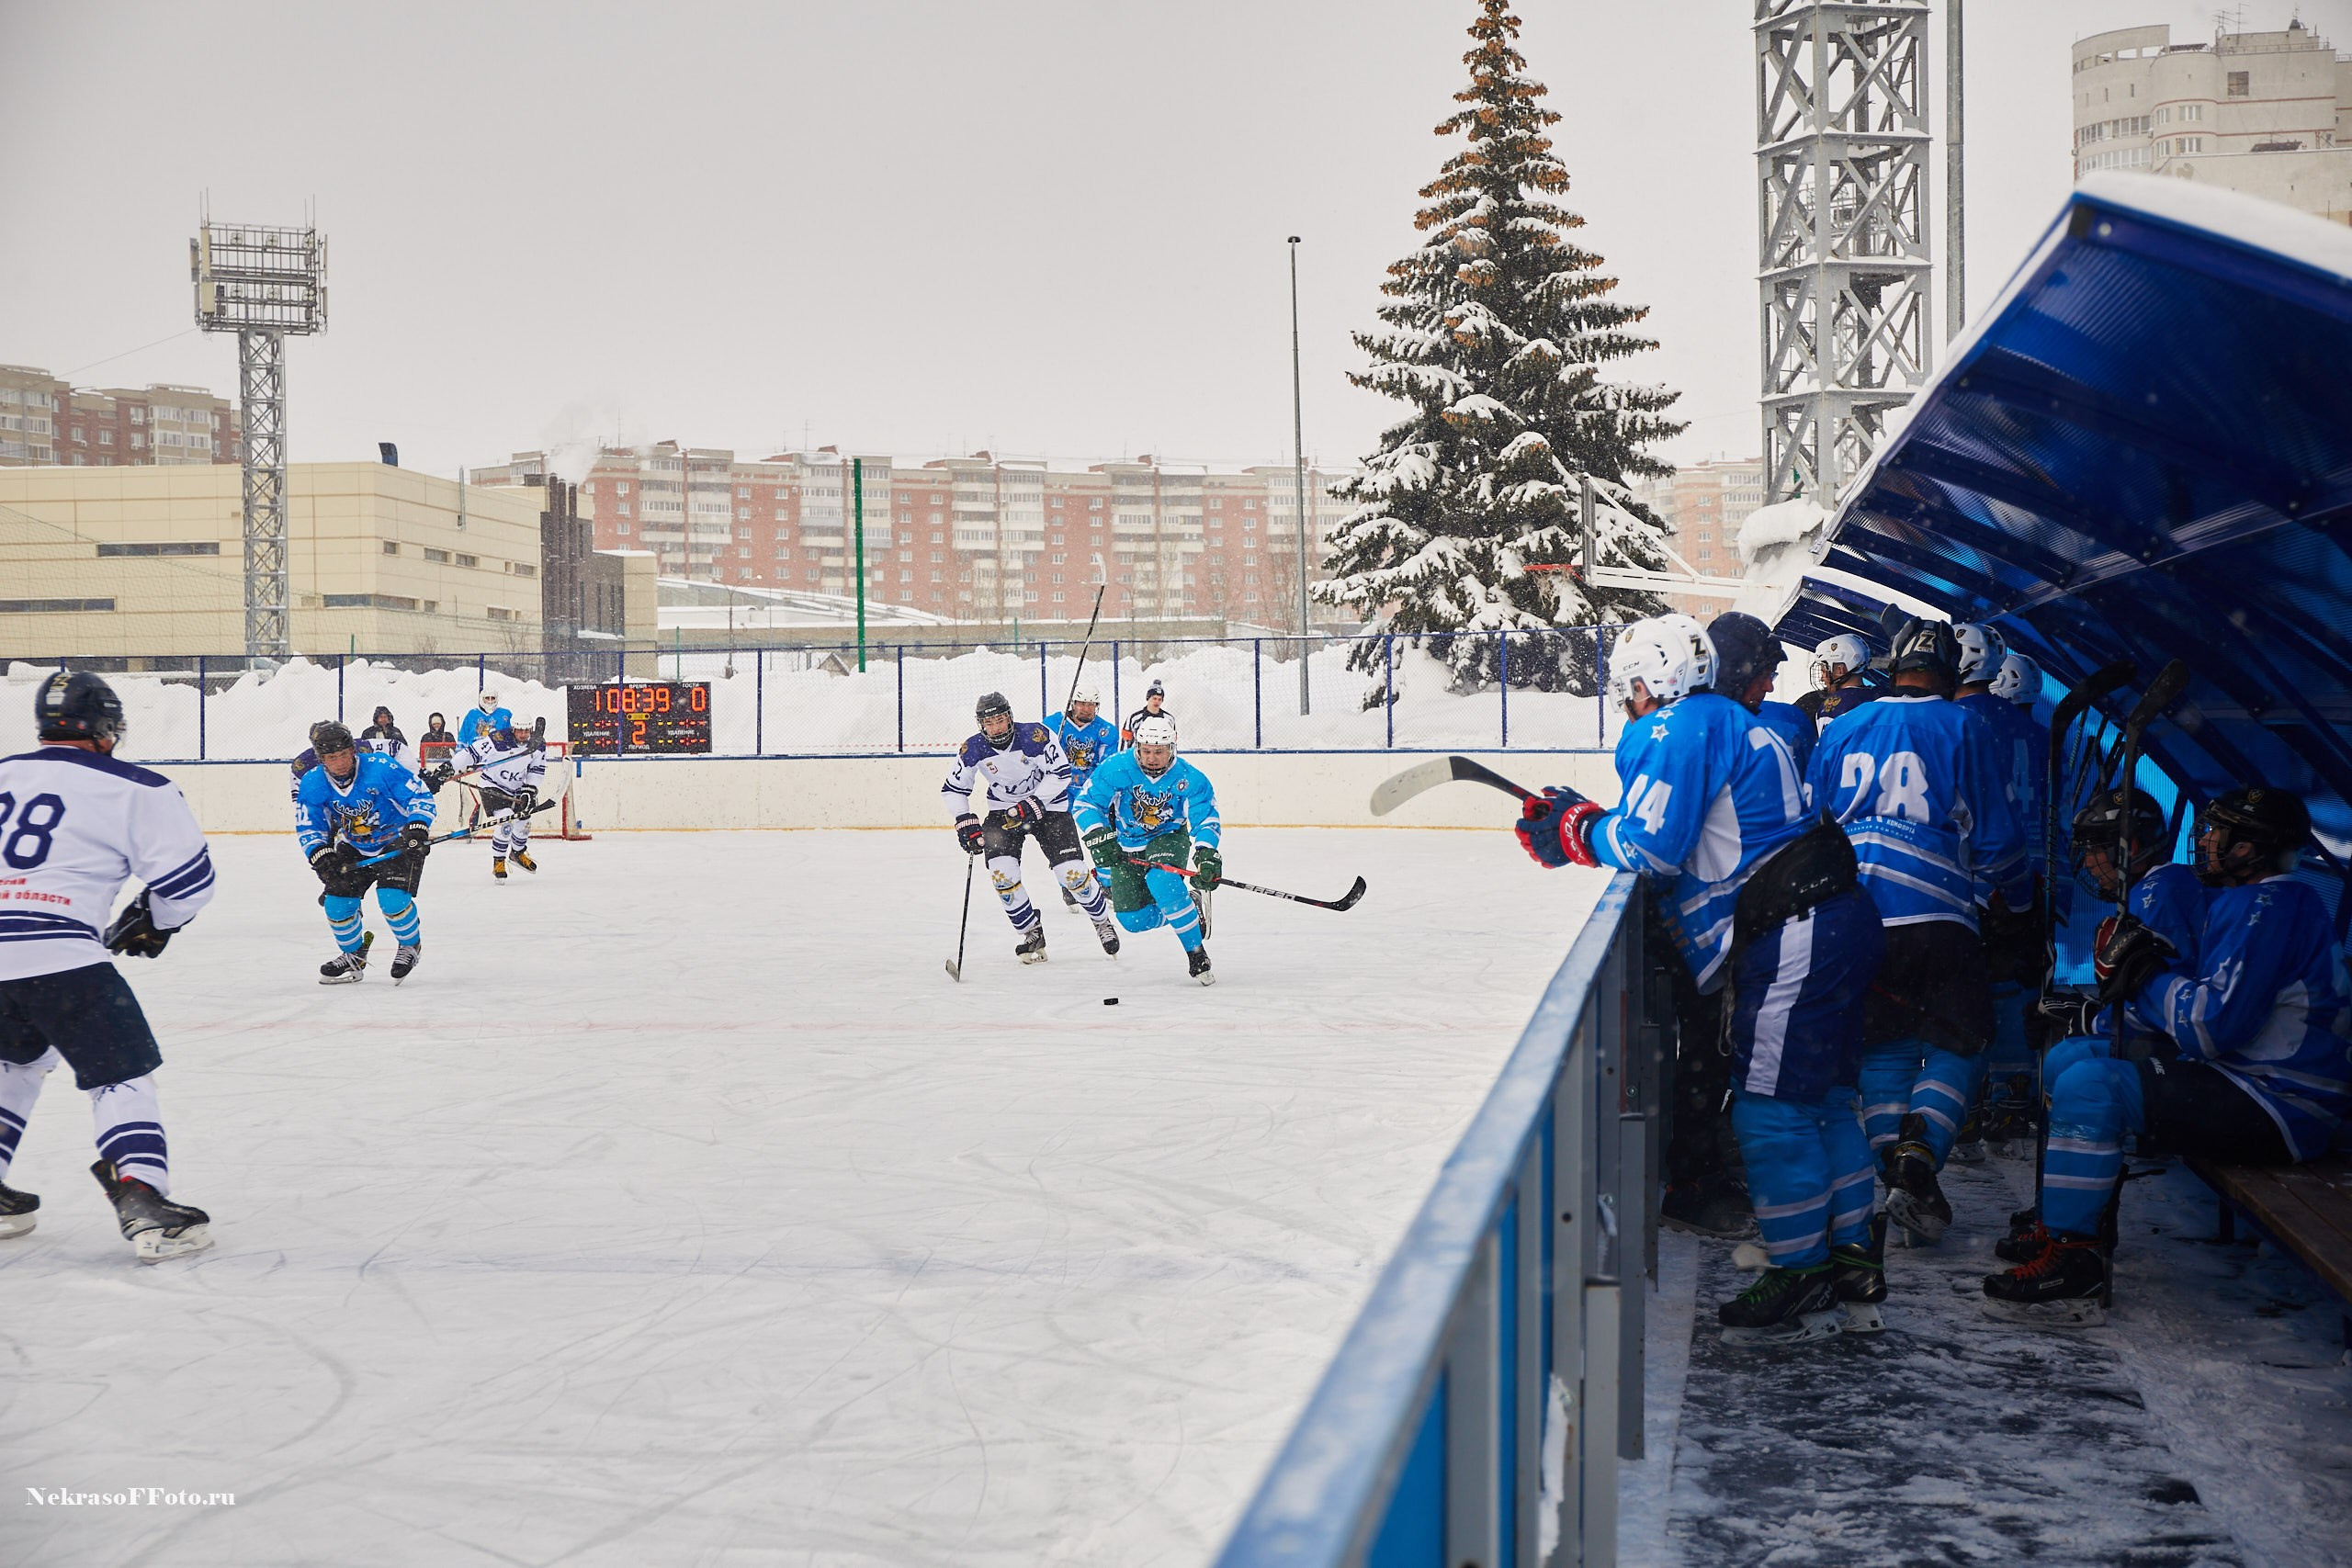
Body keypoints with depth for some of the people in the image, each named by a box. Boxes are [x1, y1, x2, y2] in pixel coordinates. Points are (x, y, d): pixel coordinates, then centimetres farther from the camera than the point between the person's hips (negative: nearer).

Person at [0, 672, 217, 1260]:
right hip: (58, 954, -6)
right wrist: (153, 922, 20)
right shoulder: (135, 789, 0)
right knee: (121, 1073, 1)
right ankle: (144, 1203, -13)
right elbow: (188, 875, 1)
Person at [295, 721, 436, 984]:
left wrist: (418, 827, -34)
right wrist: (321, 855, -23)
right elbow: (308, 827, -6)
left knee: (392, 899, -23)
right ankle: (354, 956, 21)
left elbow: (420, 795, -19)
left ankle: (411, 945, 7)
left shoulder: (381, 767, -25)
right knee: (336, 901, -4)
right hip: (354, 848, 5)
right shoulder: (312, 783, -13)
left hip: (399, 841, -5)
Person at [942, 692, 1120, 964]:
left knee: (1072, 872, -9)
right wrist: (966, 823, -14)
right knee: (1002, 873, -17)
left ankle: (1102, 921, 18)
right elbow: (952, 789, -2)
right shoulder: (973, 750, -13)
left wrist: (1032, 804, -27)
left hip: (1048, 805, -3)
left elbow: (1060, 773, -19)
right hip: (1002, 809, 3)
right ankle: (1031, 932, 3)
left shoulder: (1036, 736, -23)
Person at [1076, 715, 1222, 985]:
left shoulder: (1189, 778, -19)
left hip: (1169, 838, -2)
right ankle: (1182, 907, 23)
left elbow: (1207, 818, -17)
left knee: (1162, 881, -35)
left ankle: (1197, 954, -24)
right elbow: (1086, 803, -16)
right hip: (1126, 845, 2)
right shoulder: (1117, 768, -21)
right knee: (1133, 920, -7)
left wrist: (1206, 853, -35)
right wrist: (1099, 837, -31)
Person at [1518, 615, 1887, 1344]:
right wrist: (1578, 822, 14)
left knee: (1771, 1105, -4)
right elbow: (1677, 837, 21)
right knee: (1821, 1096, 16)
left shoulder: (1680, 728, -11)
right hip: (1834, 923, 11)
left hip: (1796, 938, -11)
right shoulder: (1726, 723, 20)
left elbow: (1648, 847, -17)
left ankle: (1803, 1280, 3)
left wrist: (1578, 831, -1)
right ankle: (1853, 1263, 23)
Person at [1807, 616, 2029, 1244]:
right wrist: (2018, 901, 20)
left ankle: (1893, 1167, -1)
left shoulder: (1840, 729, 12)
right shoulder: (1962, 729, 1)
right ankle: (1919, 1159, -13)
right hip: (1937, 919, -4)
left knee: (1883, 1046, 16)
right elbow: (1996, 836, 3)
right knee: (1958, 1044, 7)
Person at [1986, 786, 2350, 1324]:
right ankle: (2064, 1223, 14)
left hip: (2281, 1109, -11)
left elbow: (2216, 1024, -25)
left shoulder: (2273, 906, -17)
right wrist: (2103, 1012, 6)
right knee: (2071, 1058, 14)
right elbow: (2188, 1007, 20)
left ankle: (2071, 1261, -23)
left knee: (2089, 1085, -25)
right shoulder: (2238, 901, 17)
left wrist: (2148, 975, -11)